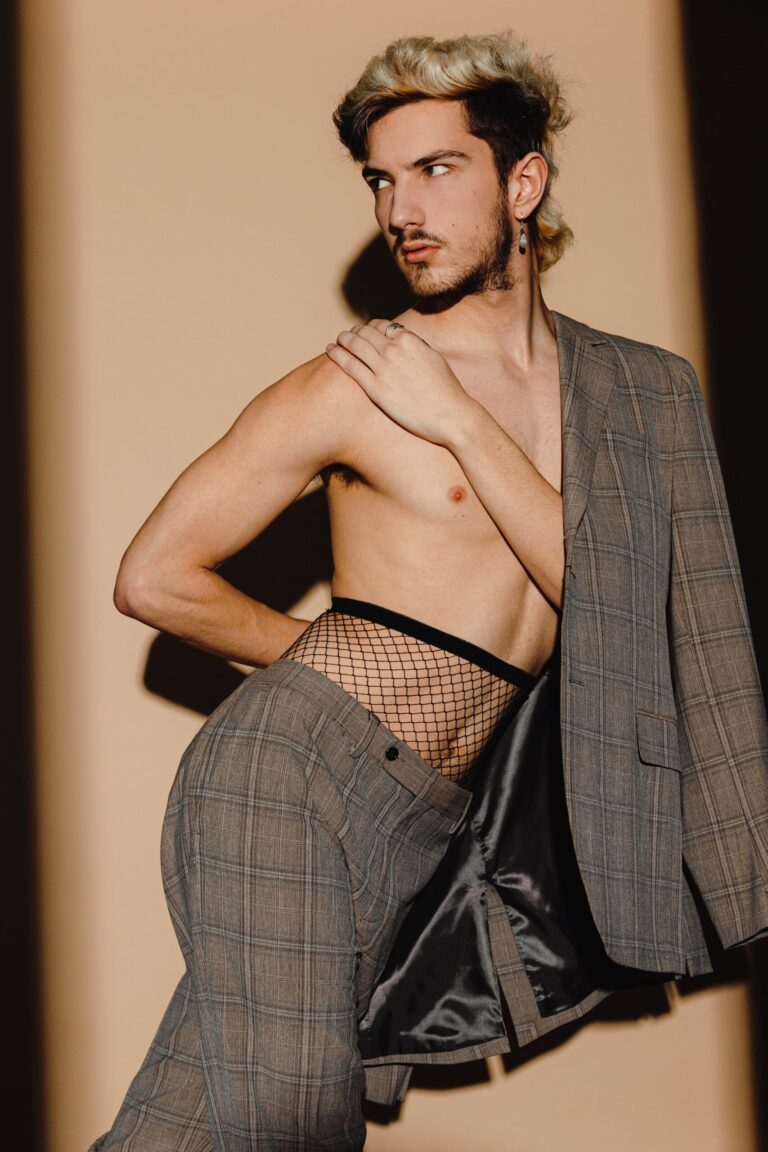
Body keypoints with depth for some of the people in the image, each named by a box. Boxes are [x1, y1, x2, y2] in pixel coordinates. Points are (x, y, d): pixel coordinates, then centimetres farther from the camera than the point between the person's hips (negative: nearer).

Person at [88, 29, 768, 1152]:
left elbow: (600, 596, -4)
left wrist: (463, 424, -8)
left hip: (427, 826, 4)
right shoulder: (354, 384, -4)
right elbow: (155, 577, 1)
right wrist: (327, 654, 8)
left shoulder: (642, 389, 10)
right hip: (293, 772, -4)